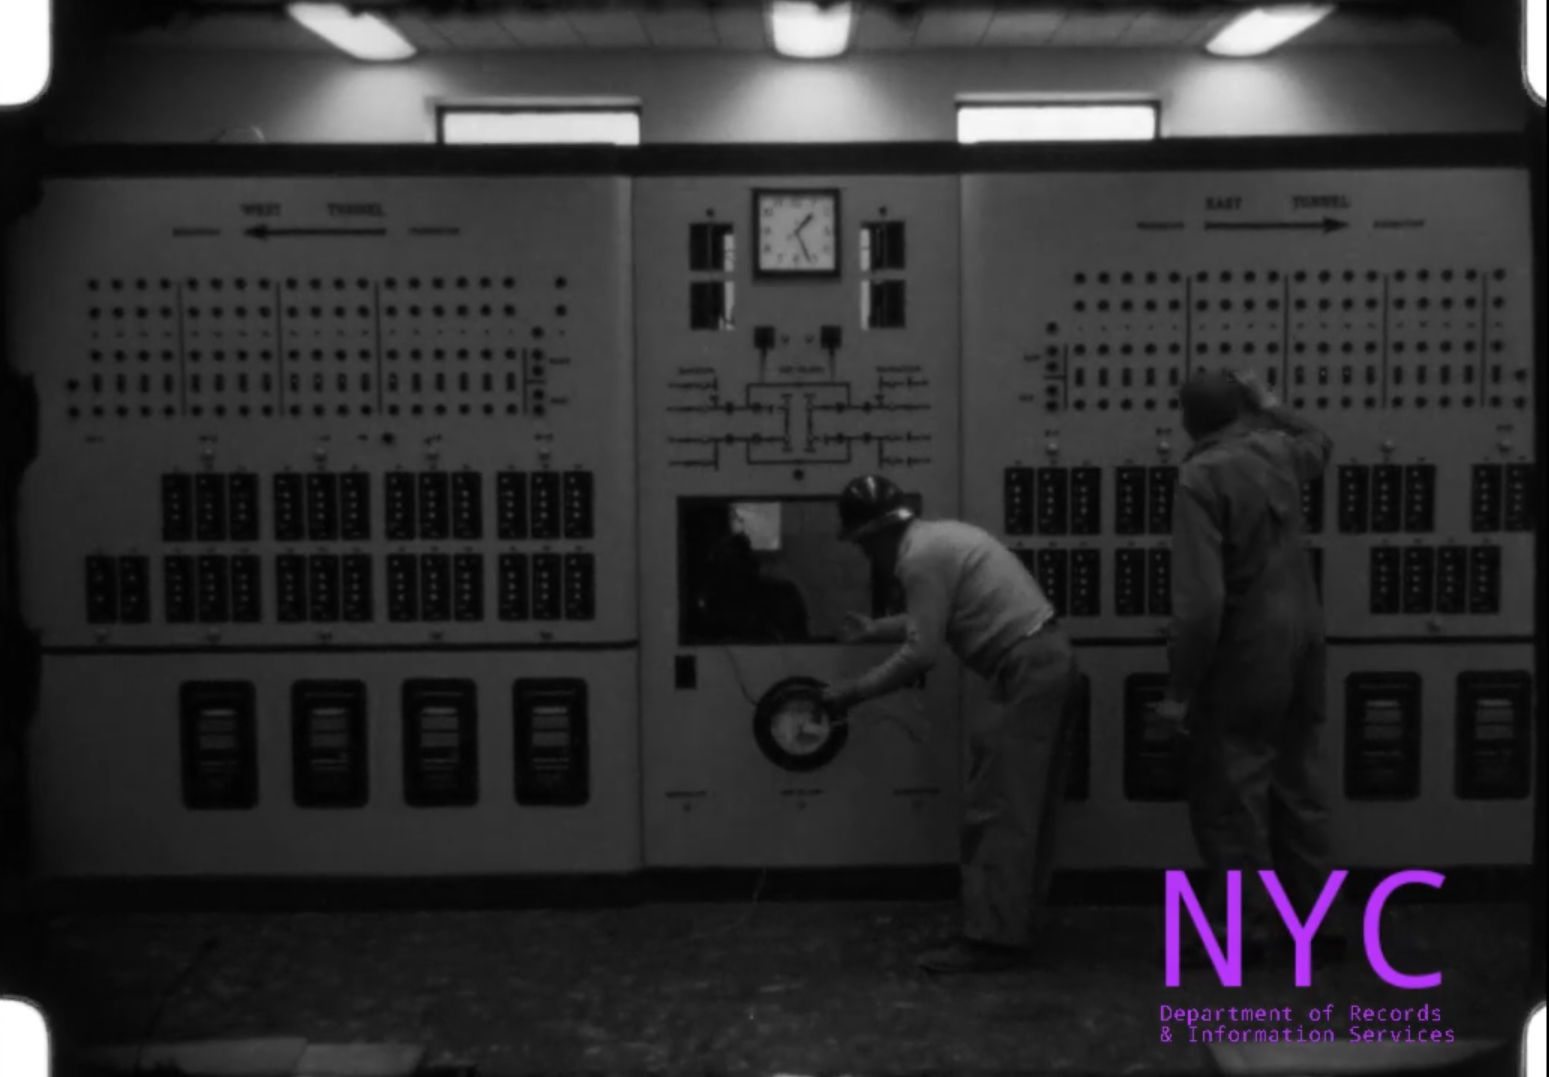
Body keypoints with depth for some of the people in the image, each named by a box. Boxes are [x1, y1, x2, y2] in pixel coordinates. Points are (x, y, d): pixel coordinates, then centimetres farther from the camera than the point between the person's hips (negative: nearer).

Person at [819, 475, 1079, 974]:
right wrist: (876, 629, 37)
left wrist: (856, 691, -8)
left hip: (1026, 667, -10)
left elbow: (923, 652, -17)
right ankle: (1012, 922, 21)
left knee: (997, 808, -6)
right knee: (1024, 804, 13)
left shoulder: (920, 557, -14)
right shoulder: (936, 537, 17)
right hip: (1044, 658, 10)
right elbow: (934, 621, 29)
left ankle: (993, 938, -3)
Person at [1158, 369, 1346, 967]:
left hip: (1249, 652, -7)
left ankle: (1243, 931, 8)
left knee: (1229, 795, 2)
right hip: (1302, 638, 7)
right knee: (1298, 783, 15)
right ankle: (1317, 922, 23)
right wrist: (1271, 406, 31)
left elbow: (1200, 599, -22)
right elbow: (1320, 444, 33)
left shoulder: (1202, 476, -16)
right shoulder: (1276, 451, 4)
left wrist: (1180, 687, -16)